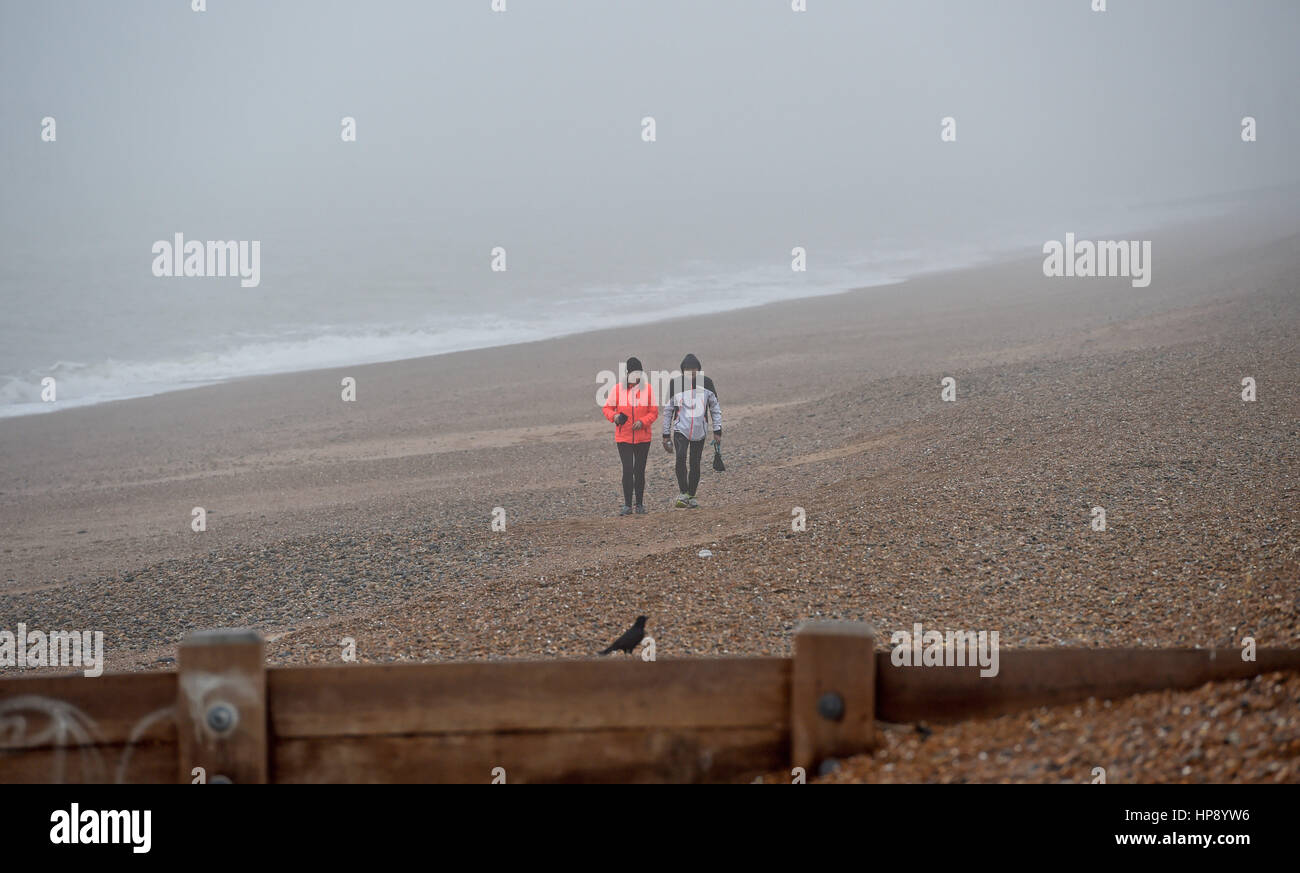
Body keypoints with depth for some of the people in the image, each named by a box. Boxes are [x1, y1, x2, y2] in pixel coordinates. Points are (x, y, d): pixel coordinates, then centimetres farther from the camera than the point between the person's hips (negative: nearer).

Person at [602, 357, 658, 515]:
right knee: (627, 470, -9)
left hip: (643, 438, 1)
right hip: (623, 437, -1)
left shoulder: (647, 389, 0)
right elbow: (607, 408, 7)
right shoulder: (617, 389, -1)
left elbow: (654, 412, 2)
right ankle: (627, 505, -4)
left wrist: (642, 422, -15)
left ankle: (639, 504, 16)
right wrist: (614, 416, -15)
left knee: (639, 471, 6)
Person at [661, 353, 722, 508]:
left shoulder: (706, 383, -1)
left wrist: (717, 431, 2)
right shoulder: (675, 384, -3)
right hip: (680, 429, -1)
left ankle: (691, 496, 17)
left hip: (699, 431, 2)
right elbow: (668, 410, 5)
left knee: (695, 463, 4)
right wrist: (666, 434, 4)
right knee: (681, 458, -22)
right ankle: (683, 493, -16)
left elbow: (715, 408, 7)